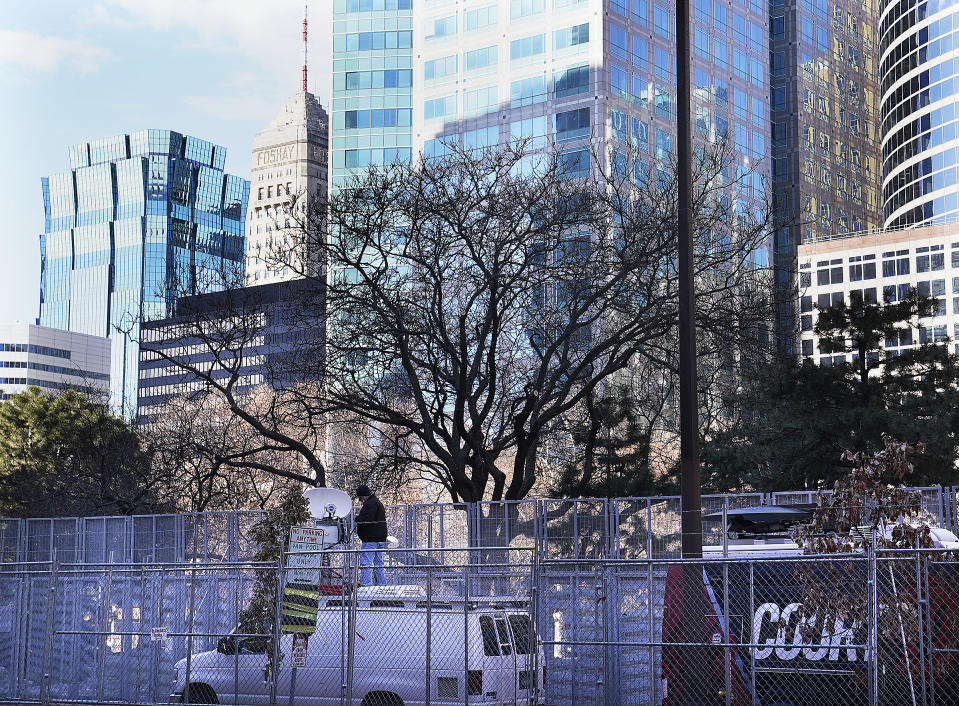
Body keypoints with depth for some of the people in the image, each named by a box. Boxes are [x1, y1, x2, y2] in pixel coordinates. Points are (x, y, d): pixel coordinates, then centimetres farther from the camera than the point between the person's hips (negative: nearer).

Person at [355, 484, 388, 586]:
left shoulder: (370, 504, -14)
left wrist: (357, 518, -5)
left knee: (366, 563, -10)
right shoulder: (378, 503, 19)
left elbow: (366, 521, -23)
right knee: (378, 563, 15)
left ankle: (366, 585, -14)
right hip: (381, 538, 10)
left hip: (370, 539, -10)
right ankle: (382, 585, 18)